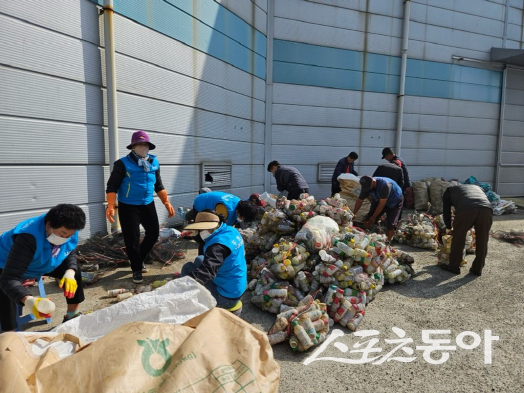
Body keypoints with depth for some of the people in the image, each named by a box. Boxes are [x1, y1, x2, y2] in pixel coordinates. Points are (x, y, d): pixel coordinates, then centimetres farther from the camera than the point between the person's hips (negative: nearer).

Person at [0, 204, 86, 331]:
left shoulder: (69, 232, -24)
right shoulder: (28, 238, -44)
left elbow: (71, 255, -7)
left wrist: (70, 272, -31)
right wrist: (28, 300, -68)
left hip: (41, 264, 6)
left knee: (74, 270, -8)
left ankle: (72, 315, 7)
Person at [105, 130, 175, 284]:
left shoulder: (154, 162, 4)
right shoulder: (123, 163, -11)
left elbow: (159, 186, 13)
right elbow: (112, 186, -12)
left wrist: (167, 203, 6)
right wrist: (111, 206, -24)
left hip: (148, 205, 5)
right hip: (128, 207, -5)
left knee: (153, 234, 11)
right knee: (132, 239, -1)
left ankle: (138, 259, 37)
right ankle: (136, 269, 20)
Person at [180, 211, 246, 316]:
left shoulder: (218, 245, -27)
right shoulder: (232, 232, 1)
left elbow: (206, 272, -36)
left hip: (227, 296, -10)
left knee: (188, 268, -6)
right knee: (199, 260, 19)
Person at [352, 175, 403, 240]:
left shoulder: (384, 185, -39)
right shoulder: (366, 185, -21)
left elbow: (382, 204, -33)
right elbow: (360, 200, -12)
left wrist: (373, 217, -25)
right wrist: (353, 214, -17)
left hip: (394, 202, -5)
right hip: (379, 200, 6)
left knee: (390, 225, -17)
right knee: (368, 219, -5)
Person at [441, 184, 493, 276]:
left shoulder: (449, 190, 34)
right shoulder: (476, 187, 44)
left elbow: (446, 211, 33)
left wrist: (449, 228, 49)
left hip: (466, 210, -3)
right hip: (487, 209, 4)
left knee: (458, 239, 15)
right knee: (482, 241, 19)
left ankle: (454, 267, 26)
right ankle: (477, 269, 30)